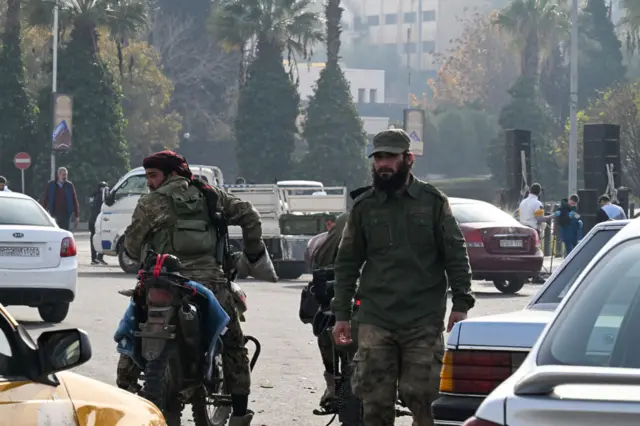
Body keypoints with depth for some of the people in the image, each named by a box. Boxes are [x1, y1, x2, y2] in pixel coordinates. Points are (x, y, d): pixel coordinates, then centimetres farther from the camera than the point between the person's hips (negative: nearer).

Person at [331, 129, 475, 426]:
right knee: (375, 402, 0)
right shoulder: (364, 206, 9)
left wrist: (460, 304, -5)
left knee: (423, 400, -3)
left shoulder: (433, 202, 5)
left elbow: (456, 256, 4)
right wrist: (341, 315, 8)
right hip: (375, 320, 2)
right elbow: (347, 264, 12)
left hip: (424, 322, -2)